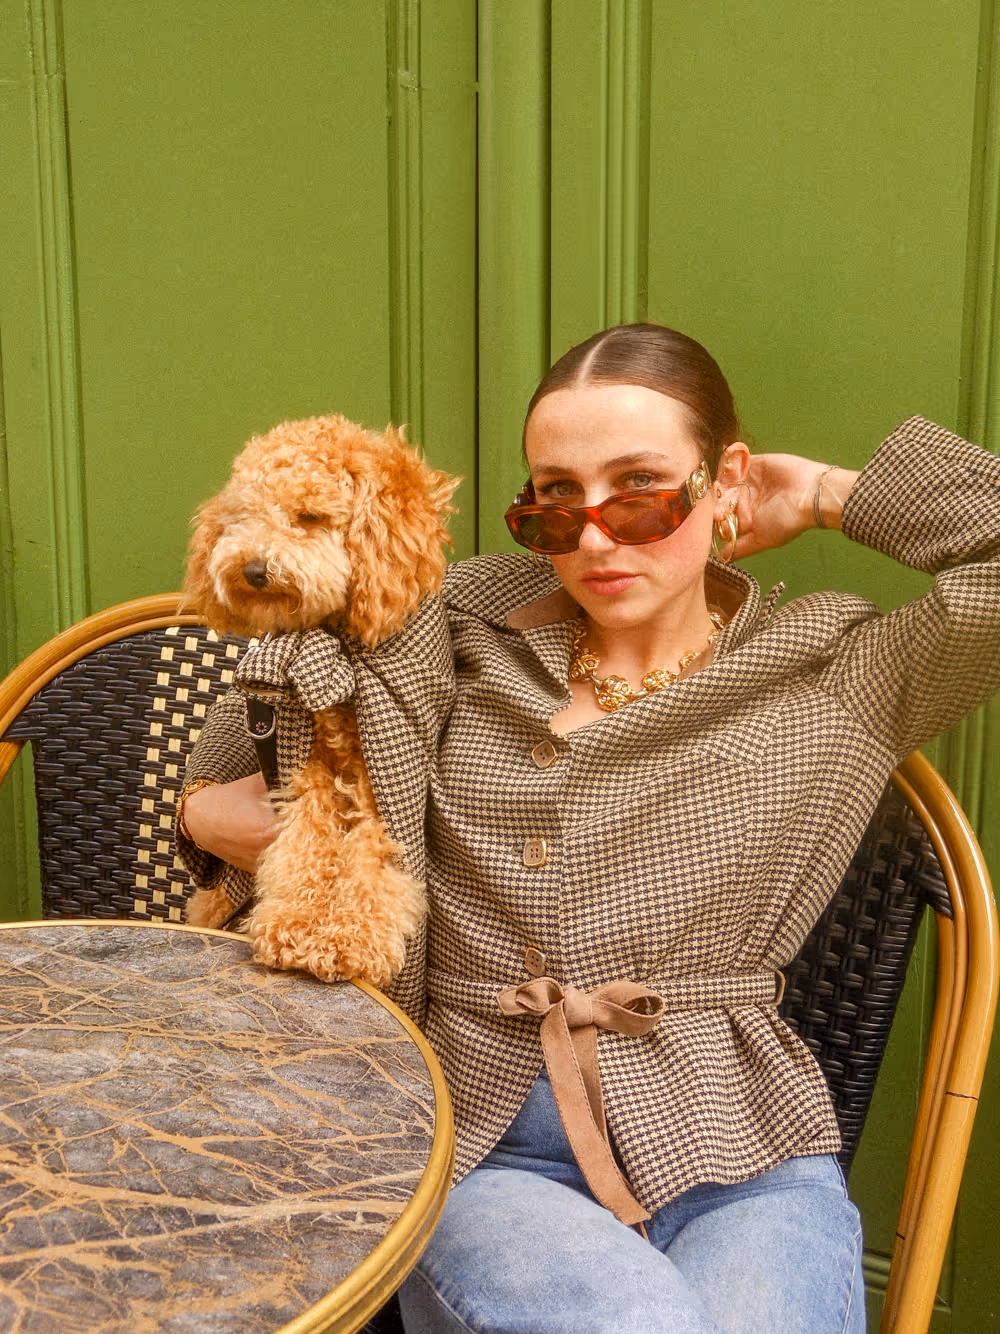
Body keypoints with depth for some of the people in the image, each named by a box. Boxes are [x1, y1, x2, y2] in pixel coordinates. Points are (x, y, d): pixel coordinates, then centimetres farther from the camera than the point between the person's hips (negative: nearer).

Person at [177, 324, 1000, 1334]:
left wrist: (831, 496, 3)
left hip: (732, 1148, 1)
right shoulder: (465, 628, 11)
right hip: (478, 1144, 0)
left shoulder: (837, 674, 7)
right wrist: (208, 807, 3)